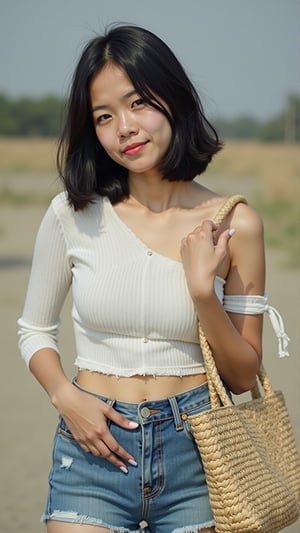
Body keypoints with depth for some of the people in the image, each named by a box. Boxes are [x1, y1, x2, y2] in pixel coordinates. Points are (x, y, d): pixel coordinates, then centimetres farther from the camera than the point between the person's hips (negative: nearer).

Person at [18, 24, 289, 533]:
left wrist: (203, 290, -15)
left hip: (195, 452, 0)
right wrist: (65, 396, -8)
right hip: (94, 447, 0)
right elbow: (34, 330, 10)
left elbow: (243, 375, 0)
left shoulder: (235, 225, -5)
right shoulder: (74, 214, -3)